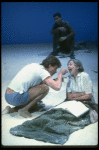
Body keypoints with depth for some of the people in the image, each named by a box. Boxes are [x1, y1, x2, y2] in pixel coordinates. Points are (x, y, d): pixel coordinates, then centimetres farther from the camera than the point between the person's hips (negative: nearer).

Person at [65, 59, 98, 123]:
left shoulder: (85, 76, -7)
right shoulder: (70, 78, 8)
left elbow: (89, 95, -12)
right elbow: (68, 96, -1)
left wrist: (74, 98, -14)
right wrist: (82, 93, -14)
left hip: (87, 103, -7)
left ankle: (91, 112, -17)